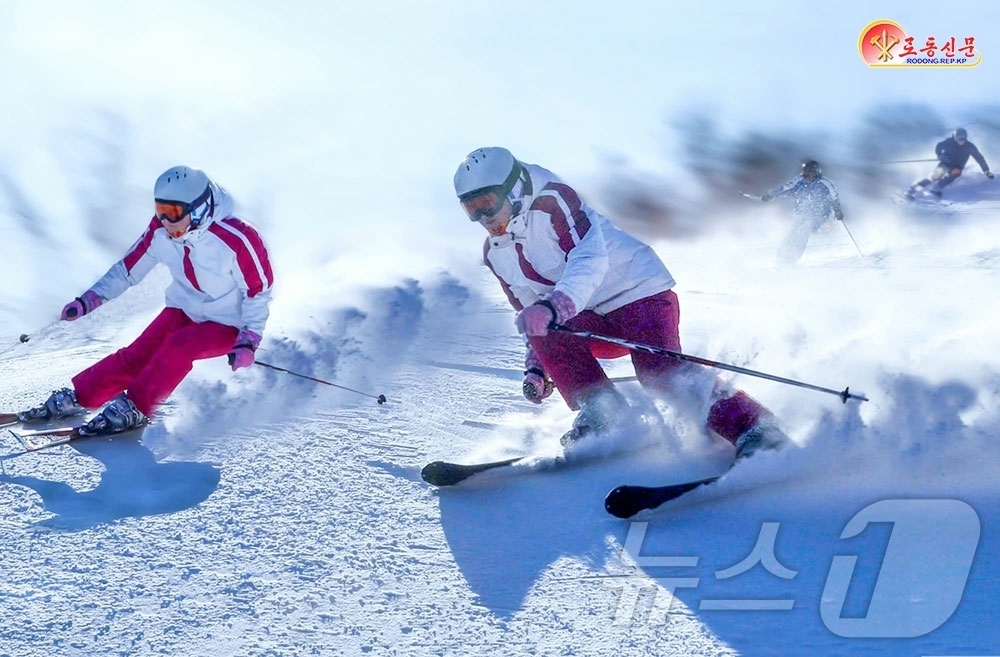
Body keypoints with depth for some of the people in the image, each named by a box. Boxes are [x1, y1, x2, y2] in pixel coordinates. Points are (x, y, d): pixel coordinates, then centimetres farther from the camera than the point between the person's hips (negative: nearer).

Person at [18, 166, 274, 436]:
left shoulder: (237, 239, -30)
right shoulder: (160, 231, -13)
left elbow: (259, 291, -19)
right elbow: (128, 269, 1)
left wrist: (248, 340, -27)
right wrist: (88, 300, -5)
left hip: (226, 327, -5)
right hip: (183, 311, 5)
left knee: (178, 346, -29)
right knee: (137, 355, -11)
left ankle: (134, 409, -16)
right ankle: (74, 398, 0)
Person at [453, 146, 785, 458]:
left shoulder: (552, 202, -14)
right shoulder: (496, 253, 10)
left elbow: (589, 261, -29)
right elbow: (530, 313, 21)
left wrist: (553, 307, -45)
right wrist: (537, 368, 11)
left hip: (641, 293, -7)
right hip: (596, 322, 7)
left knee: (660, 375, -28)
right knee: (544, 334, -22)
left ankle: (753, 429, -30)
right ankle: (600, 412, -17)